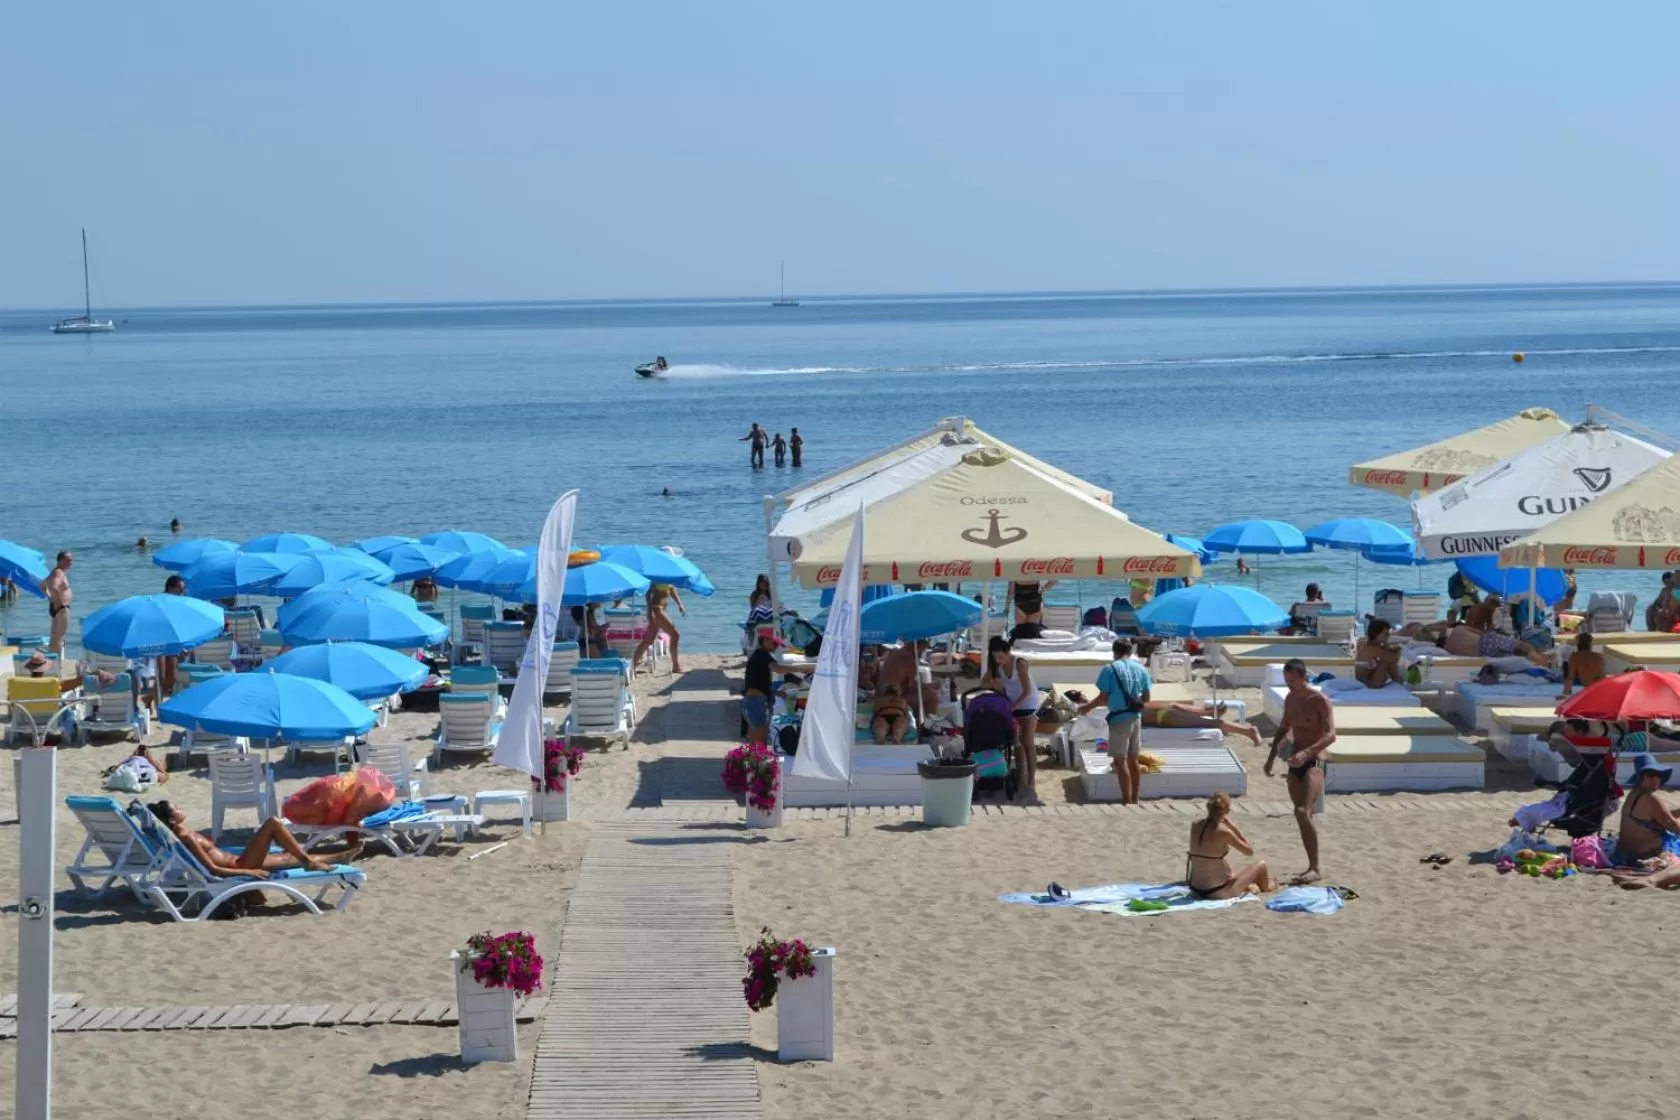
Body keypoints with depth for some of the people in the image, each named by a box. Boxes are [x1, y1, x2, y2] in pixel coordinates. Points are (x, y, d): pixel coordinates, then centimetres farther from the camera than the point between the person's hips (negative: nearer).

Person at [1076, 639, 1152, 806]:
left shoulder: (1111, 669, -9)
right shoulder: (1141, 669, 5)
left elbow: (1103, 698, -10)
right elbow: (1146, 698, 9)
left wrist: (1087, 707, 6)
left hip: (1119, 718, -5)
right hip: (1136, 718, 5)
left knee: (1120, 760, -1)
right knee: (1134, 760, 12)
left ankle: (1126, 800, -3)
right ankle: (1134, 799, 17)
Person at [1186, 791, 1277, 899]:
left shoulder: (1195, 826, -2)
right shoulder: (1223, 831, -19)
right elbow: (1250, 851, -6)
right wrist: (1234, 827, -5)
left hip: (1196, 890, 6)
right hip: (1218, 892, -6)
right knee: (1261, 864, 17)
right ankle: (1265, 887, 43)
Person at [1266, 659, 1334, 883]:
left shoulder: (1320, 700, -12)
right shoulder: (1290, 699, 10)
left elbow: (1331, 735, -20)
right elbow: (1283, 729, 24)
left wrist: (1306, 753, -33)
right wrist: (1272, 756, 15)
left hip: (1314, 763, -8)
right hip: (1295, 763, 8)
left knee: (1302, 812, -22)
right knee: (1303, 816, 11)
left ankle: (1314, 868, -18)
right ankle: (1312, 867, 19)